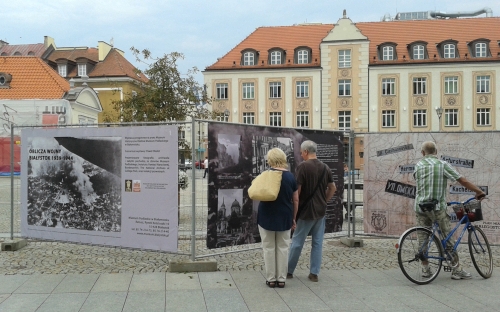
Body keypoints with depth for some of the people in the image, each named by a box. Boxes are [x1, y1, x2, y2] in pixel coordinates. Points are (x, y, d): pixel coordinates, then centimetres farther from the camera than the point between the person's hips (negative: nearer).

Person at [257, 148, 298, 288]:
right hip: (285, 216, 2)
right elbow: (295, 200, 3)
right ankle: (281, 279, 14)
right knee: (283, 247, 11)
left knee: (269, 248, 8)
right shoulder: (290, 176, -1)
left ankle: (271, 279, 13)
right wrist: (293, 217, 12)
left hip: (267, 216, -2)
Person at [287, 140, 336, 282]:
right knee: (317, 243, 10)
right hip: (321, 211, 6)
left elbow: (297, 190, -15)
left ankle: (289, 271, 17)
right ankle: (314, 273, 13)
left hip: (306, 210, -6)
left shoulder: (303, 166, -14)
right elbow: (332, 188, 13)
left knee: (297, 242, 6)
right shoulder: (325, 168, 5)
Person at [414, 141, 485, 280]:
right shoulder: (442, 164, -4)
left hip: (420, 207, 3)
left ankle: (425, 269, 13)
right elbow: (462, 180, -5)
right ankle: (457, 270, 10)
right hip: (438, 207, -3)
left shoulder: (418, 165, 5)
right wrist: (479, 191, 4)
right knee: (448, 239, 6)